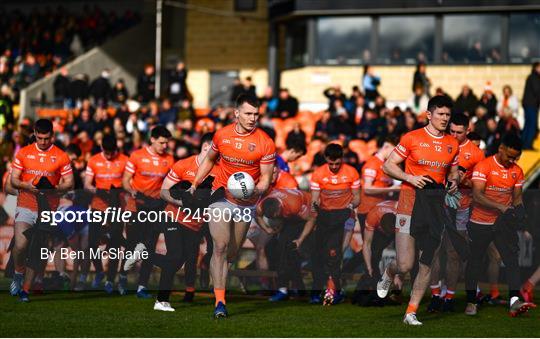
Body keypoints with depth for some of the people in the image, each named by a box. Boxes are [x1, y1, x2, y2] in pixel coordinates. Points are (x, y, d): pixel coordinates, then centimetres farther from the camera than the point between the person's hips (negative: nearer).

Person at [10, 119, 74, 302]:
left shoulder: (61, 156, 2)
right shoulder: (23, 153, 6)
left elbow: (69, 183, 3)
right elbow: (13, 180, 6)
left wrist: (55, 189, -17)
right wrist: (27, 186, -15)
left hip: (48, 209, 0)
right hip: (25, 206, 0)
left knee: (37, 251, 1)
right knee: (21, 245, -16)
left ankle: (25, 288, 10)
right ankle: (18, 273, 13)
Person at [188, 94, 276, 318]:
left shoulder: (265, 143, -11)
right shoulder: (222, 135, -3)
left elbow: (266, 178, -9)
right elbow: (210, 160, 16)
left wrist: (256, 191, -29)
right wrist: (194, 185, 15)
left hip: (246, 204, 0)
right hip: (221, 197, 0)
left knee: (232, 252, 10)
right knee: (221, 247, -14)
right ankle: (220, 302, -18)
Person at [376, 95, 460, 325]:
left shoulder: (452, 144, 12)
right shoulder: (412, 138, -2)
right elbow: (388, 166, 1)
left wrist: (454, 182, 3)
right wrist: (409, 177, -14)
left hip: (437, 203, 4)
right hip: (411, 199, -4)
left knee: (427, 265, 3)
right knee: (405, 265, -12)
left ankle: (411, 312, 14)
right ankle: (388, 274, 24)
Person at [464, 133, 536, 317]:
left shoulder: (517, 171, 7)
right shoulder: (484, 166, -11)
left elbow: (517, 198, 14)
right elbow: (477, 196, -20)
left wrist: (517, 213, -8)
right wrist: (500, 207, -30)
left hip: (505, 224, 4)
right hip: (480, 223, -4)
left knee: (512, 258, -12)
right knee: (475, 261, 6)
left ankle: (514, 301, -22)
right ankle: (471, 302, 18)